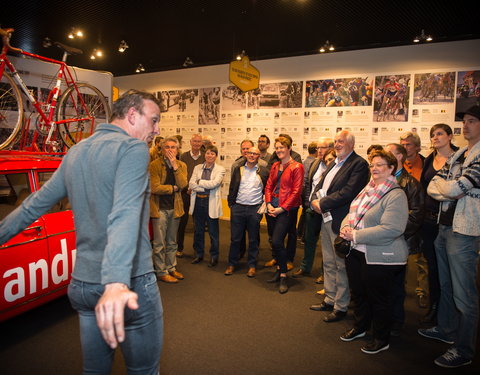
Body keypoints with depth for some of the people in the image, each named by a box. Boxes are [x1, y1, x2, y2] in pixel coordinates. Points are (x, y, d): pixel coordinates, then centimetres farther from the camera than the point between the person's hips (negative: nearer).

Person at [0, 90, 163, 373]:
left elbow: (34, 205, 16)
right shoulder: (133, 148, -13)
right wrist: (117, 282, -39)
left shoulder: (75, 153, 11)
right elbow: (125, 214, -29)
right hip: (132, 284, -7)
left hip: (82, 284, 7)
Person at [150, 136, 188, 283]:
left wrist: (175, 165, -14)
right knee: (159, 243, 2)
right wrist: (173, 188, -7)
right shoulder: (155, 164, -7)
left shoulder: (181, 165, 6)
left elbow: (182, 184, -9)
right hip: (159, 208, -4)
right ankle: (161, 272, 15)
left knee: (172, 242, 16)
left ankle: (171, 268, 29)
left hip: (175, 207, 5)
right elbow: (154, 187, -16)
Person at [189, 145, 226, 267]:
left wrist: (199, 181, -8)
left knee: (213, 232, 6)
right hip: (198, 202, 3)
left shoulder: (220, 169, -1)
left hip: (211, 203, -3)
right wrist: (206, 187, -15)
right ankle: (198, 254, 30)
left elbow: (214, 183, -17)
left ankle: (214, 257, 21)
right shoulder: (197, 168, 8)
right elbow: (191, 184, -4)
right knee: (198, 230, 13)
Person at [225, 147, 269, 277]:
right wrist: (231, 203, 3)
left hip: (255, 209, -1)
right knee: (235, 238, 7)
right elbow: (232, 188, 10)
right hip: (238, 208, 1)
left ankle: (252, 265, 21)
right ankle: (232, 264, 21)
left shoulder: (263, 171, 3)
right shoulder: (238, 169, 8)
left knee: (253, 239, 8)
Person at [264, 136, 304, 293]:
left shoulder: (296, 167, -7)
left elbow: (296, 191, -11)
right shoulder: (275, 166, 13)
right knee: (276, 241, 11)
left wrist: (282, 208, -14)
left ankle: (283, 276, 3)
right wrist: (269, 204, -2)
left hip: (287, 208, -6)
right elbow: (269, 186, 13)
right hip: (274, 208, 6)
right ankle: (279, 269, 28)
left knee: (276, 241, -13)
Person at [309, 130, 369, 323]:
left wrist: (322, 204, -17)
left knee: (341, 265, 4)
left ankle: (341, 307, 19)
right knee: (328, 263, 18)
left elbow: (348, 192, -22)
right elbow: (319, 186, 14)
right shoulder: (333, 163, 16)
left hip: (340, 221, -9)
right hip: (326, 218, 9)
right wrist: (315, 201, -5)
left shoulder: (359, 164, -12)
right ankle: (330, 300, 33)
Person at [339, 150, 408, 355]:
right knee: (358, 293, 21)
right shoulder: (367, 190, 8)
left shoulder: (396, 195, -17)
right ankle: (360, 326, 44)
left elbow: (391, 229, -27)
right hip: (356, 252, 8)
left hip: (380, 257, -7)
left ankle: (381, 339, 31)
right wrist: (345, 226, -8)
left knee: (378, 299, 9)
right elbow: (352, 213, 15)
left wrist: (355, 235, -24)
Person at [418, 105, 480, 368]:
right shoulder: (456, 156, 11)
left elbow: (455, 188, -25)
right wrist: (450, 188, -15)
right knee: (445, 285, 21)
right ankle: (446, 329, 39)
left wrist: (441, 185, -4)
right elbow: (432, 188, 5)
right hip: (444, 227, 9)